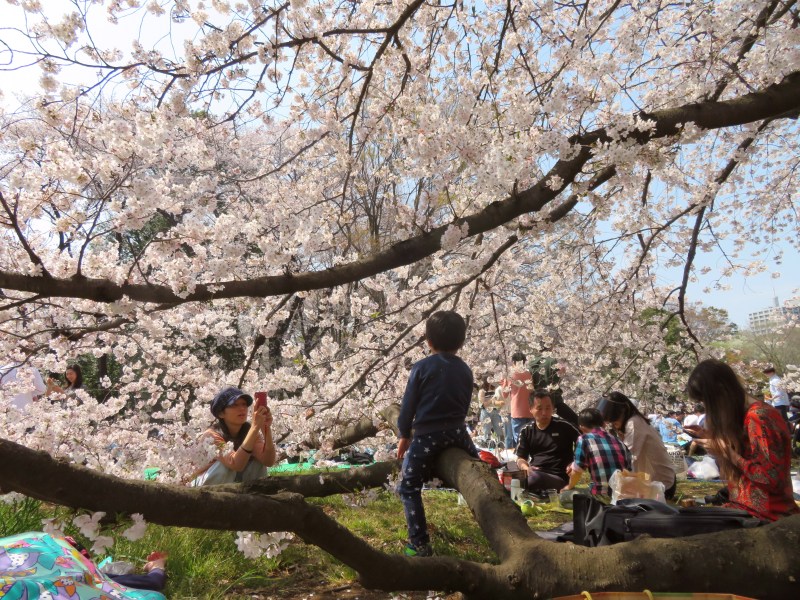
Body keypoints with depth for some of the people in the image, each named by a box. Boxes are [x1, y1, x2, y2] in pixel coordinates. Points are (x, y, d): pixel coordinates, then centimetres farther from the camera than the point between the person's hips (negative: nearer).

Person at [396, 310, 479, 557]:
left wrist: (404, 434, 8)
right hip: (457, 433, 5)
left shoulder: (422, 367, -6)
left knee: (408, 488, 5)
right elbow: (465, 405, 15)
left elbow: (409, 404, -3)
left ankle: (420, 545, 2)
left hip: (427, 435, -5)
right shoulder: (465, 369, 7)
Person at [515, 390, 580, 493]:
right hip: (534, 473, 3)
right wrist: (526, 468, -11)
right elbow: (521, 458, 13)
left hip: (557, 477, -3)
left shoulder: (564, 427, 0)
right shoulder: (526, 431, 10)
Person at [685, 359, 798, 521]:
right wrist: (712, 437, 4)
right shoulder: (742, 415, 8)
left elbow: (773, 479, -23)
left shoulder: (759, 417, -19)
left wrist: (727, 451, -20)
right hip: (745, 506, 8)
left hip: (766, 514, -8)